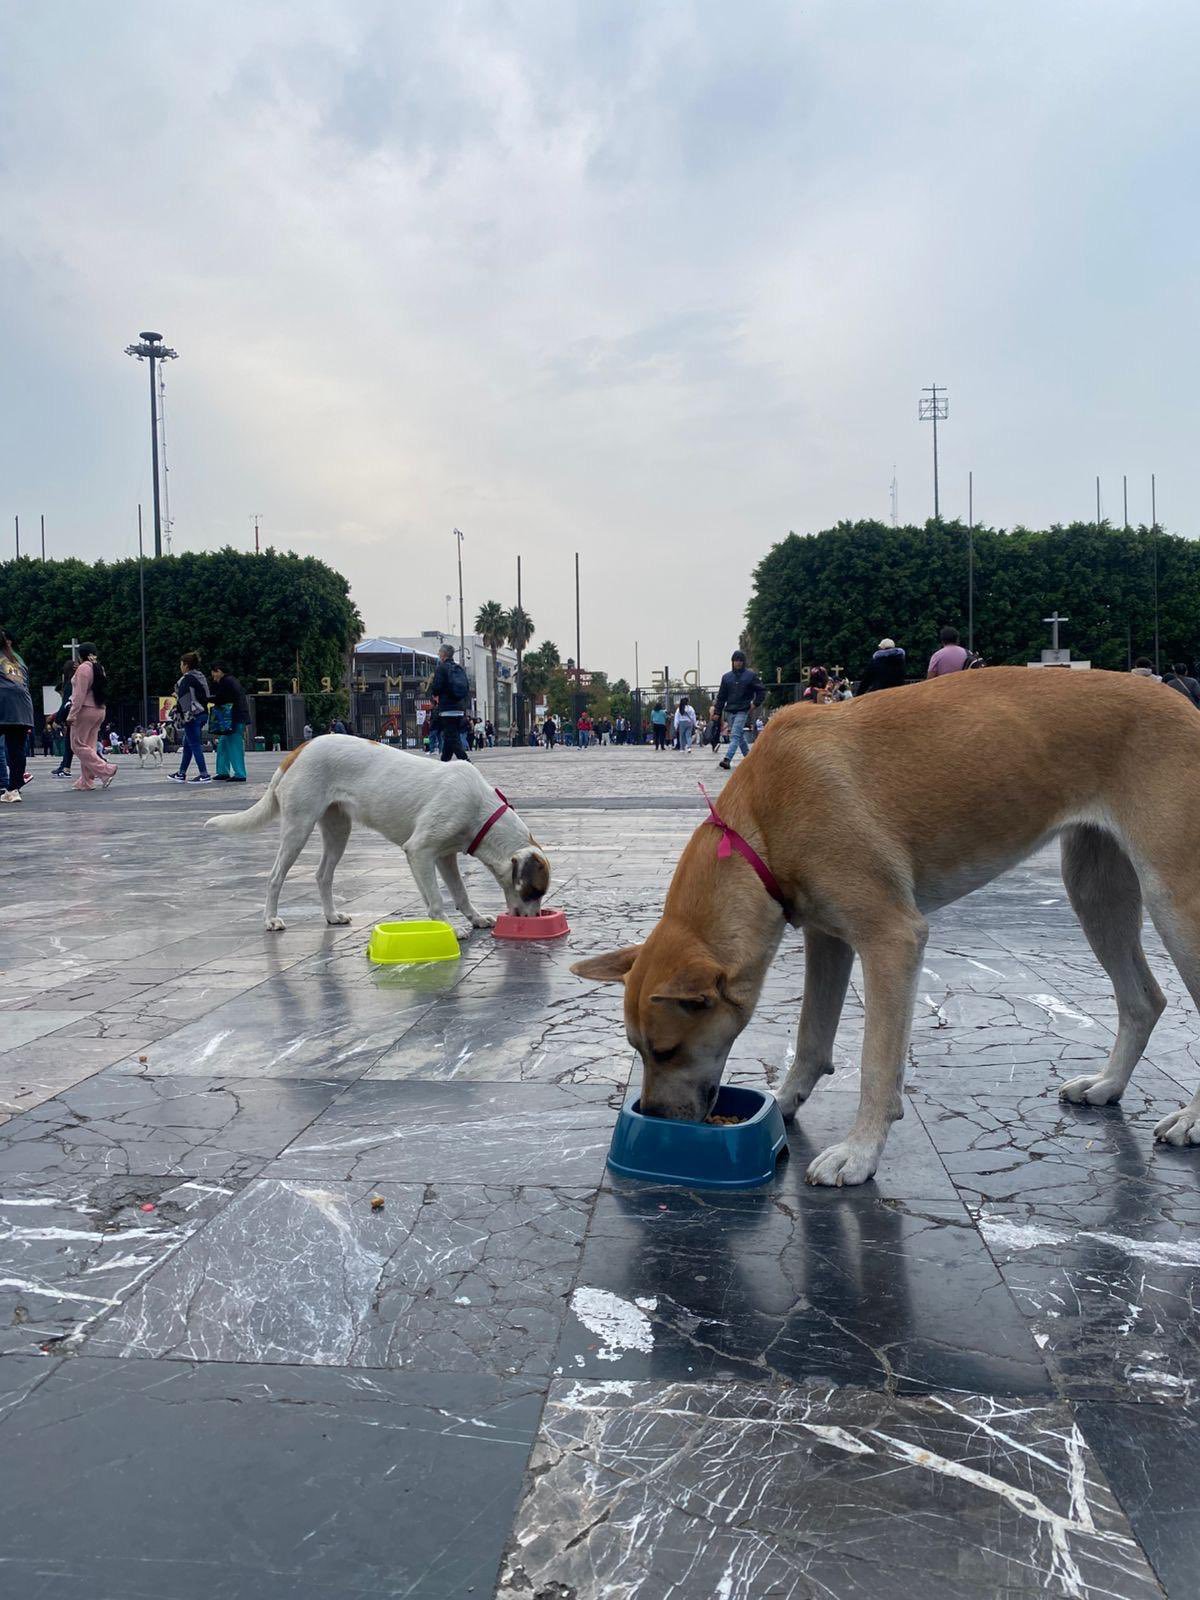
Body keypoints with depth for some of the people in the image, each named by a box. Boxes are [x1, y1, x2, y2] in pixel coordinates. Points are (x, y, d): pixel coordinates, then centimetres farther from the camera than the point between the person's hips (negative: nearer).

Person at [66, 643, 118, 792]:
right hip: (99, 711, 8)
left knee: (78, 745, -5)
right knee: (89, 746, 9)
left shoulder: (84, 667, -10)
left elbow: (80, 694, -17)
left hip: (85, 711, -8)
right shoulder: (100, 668, 15)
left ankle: (106, 770, -17)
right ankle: (86, 781, 8)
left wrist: (72, 715, -17)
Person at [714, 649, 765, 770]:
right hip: (731, 711, 5)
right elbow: (721, 696, 11)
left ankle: (727, 759, -26)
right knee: (740, 736, 11)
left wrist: (755, 704, -8)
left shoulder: (751, 675, -1)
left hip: (743, 711, -5)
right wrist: (717, 712, 6)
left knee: (735, 735, -16)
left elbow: (761, 691, 3)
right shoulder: (726, 677, 9)